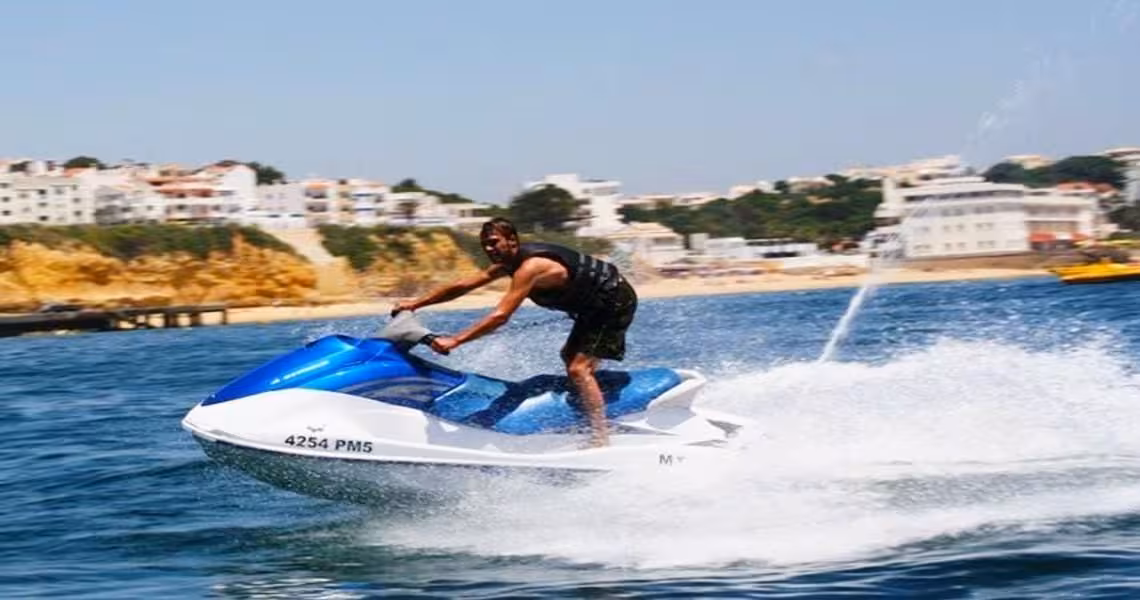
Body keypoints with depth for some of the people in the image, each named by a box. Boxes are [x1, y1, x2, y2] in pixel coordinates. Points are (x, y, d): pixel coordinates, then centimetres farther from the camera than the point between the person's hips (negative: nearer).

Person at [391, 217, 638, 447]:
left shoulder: (530, 267, -29)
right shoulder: (508, 261, 1)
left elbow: (500, 316, -36)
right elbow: (463, 285, 4)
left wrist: (454, 340, -40)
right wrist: (415, 303, 1)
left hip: (615, 301, -11)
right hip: (595, 305, 11)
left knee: (578, 369, -18)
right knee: (569, 356, 24)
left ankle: (601, 440, -19)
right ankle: (595, 426, 34)